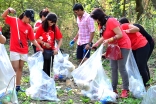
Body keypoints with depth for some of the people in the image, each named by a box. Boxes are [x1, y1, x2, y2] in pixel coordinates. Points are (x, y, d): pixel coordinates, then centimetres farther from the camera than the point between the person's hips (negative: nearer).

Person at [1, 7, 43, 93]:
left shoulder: (29, 27, 3)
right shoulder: (14, 20, -4)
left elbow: (33, 40, 5)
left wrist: (40, 48, -3)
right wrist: (9, 10, -19)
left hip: (24, 51, 4)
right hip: (14, 50, -4)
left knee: (20, 68, 10)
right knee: (15, 69, -5)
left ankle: (18, 86, 17)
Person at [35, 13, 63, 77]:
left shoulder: (55, 28, 0)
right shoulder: (41, 27, -8)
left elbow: (60, 39, 0)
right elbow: (36, 38, -7)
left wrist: (57, 48, -11)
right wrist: (44, 43, -16)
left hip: (51, 50, 3)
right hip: (42, 50, -3)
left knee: (48, 67, 7)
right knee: (42, 68, -3)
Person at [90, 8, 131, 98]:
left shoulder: (111, 21, -23)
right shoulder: (102, 24, 4)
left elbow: (120, 35, -27)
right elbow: (104, 37, 7)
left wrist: (108, 40, -31)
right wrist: (96, 44, -1)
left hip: (123, 45, -9)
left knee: (121, 68, -10)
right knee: (113, 68, 6)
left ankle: (125, 90, -4)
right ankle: (114, 89, 9)